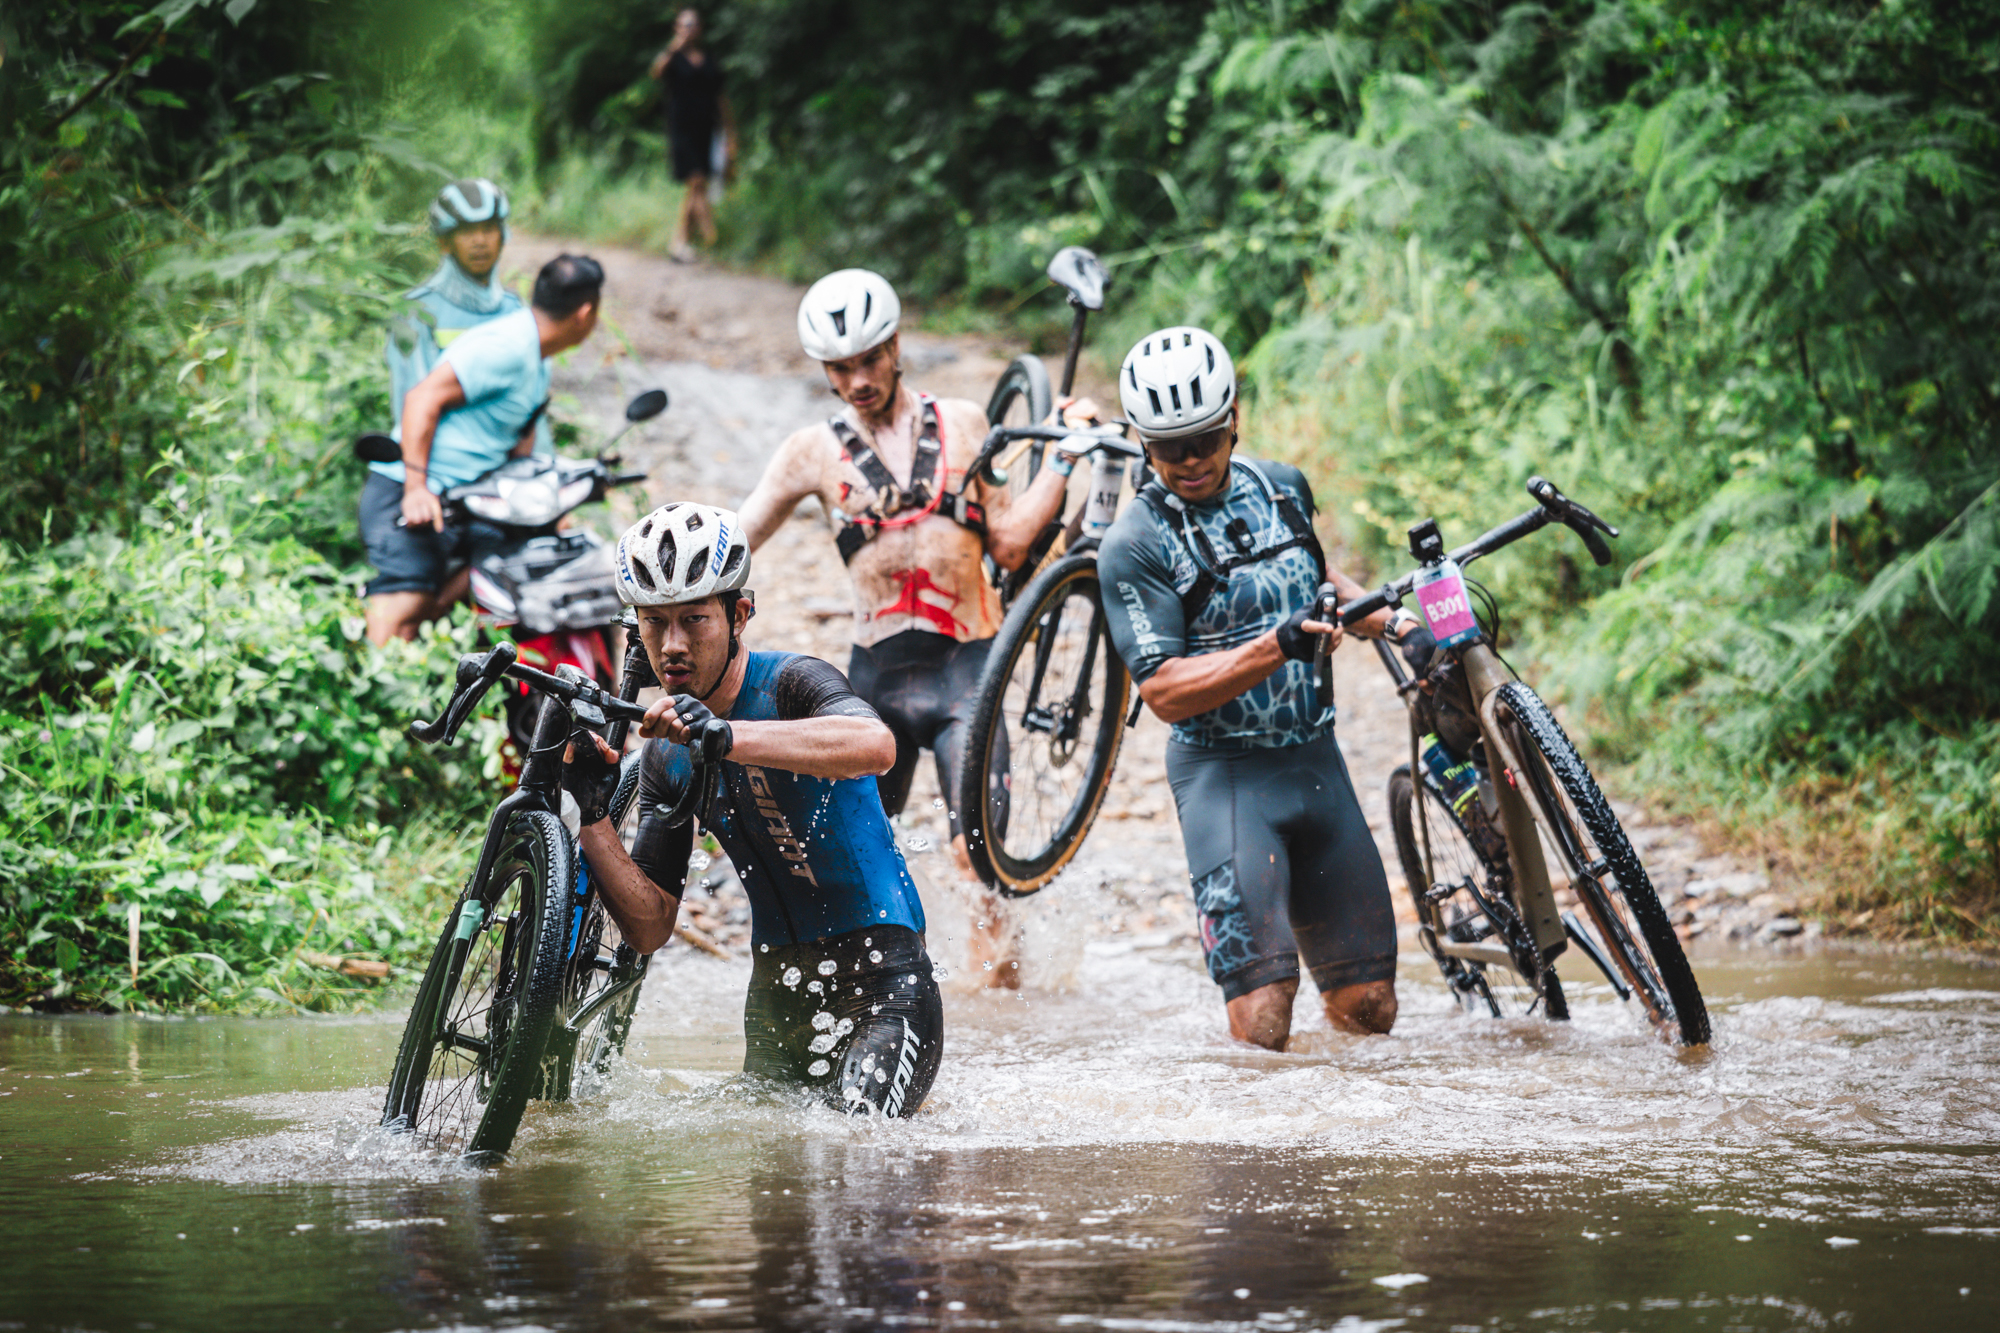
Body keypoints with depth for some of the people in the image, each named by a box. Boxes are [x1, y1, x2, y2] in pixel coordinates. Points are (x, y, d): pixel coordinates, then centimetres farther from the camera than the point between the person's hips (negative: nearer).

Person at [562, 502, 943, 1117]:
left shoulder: (791, 683, -13)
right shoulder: (663, 756, 5)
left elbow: (876, 747, -38)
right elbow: (650, 928, 2)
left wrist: (724, 736, -48)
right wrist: (594, 816, -12)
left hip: (878, 982, -7)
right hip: (776, 992, 7)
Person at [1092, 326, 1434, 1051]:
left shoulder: (1283, 488, 8)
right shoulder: (1135, 545, -10)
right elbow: (1165, 692, -16)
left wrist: (1394, 623, 14)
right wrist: (1276, 646, -27)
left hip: (1315, 762, 5)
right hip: (1226, 774, -5)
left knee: (1368, 1008, 4)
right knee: (1263, 1017, -17)